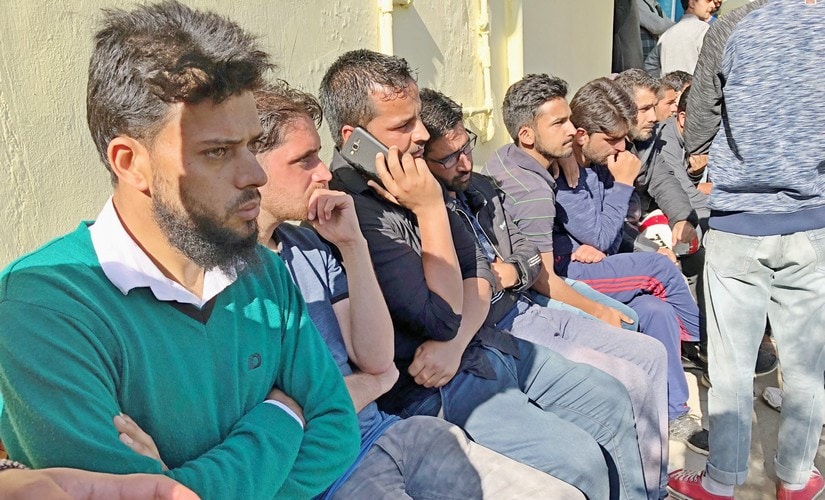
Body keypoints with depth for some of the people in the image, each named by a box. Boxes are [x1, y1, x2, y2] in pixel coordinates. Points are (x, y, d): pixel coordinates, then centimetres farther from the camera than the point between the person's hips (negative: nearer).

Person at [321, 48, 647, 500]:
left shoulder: (411, 181, 4)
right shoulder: (352, 210, -25)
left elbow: (478, 274, 6)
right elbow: (443, 317, -21)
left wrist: (455, 342, -13)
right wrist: (431, 209, -19)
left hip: (480, 344, 9)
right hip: (430, 385, -8)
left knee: (610, 400, 13)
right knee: (580, 460, -15)